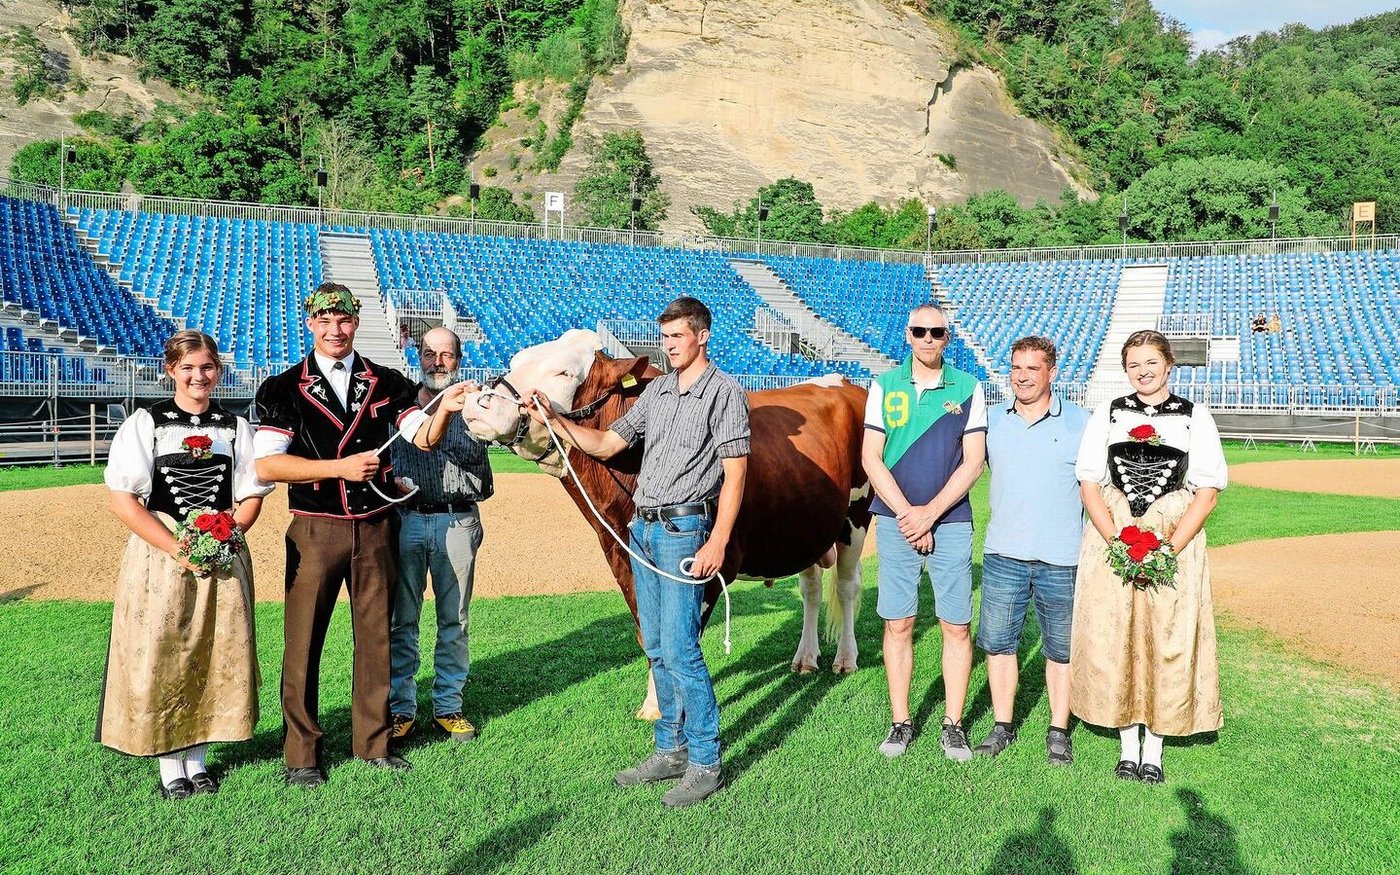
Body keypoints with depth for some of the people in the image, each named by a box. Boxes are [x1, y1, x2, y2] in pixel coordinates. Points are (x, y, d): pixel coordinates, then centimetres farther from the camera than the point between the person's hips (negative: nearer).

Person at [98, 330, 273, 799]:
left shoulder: (236, 427, 8)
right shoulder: (144, 423, 0)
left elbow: (251, 497, 8)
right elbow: (123, 501, -6)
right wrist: (178, 549, -15)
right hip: (159, 556, -2)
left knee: (216, 659, 5)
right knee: (160, 661, -1)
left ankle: (198, 759, 20)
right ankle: (170, 766, 13)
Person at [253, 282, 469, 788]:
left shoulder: (388, 384, 8)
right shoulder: (282, 390, 0)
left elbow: (424, 438, -4)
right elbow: (266, 465, -10)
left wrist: (443, 410, -26)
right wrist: (342, 467, -18)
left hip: (375, 528, 2)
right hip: (315, 531, -2)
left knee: (376, 636, 10)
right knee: (303, 642, 3)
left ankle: (373, 742, 23)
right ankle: (301, 753, 17)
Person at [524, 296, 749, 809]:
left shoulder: (723, 392, -7)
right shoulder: (657, 390, 14)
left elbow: (735, 472, -12)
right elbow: (606, 445, 16)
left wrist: (718, 542, -18)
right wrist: (555, 420, 3)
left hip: (684, 529, -7)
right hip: (643, 529, 8)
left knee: (679, 649, -8)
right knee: (656, 649, 12)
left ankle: (705, 764, 3)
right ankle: (671, 750, 24)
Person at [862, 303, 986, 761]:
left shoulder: (968, 388, 3)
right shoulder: (885, 386, 5)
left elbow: (973, 461, -2)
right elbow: (870, 457, 0)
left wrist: (930, 513, -10)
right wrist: (906, 514, -9)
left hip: (951, 523, 0)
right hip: (895, 521, 1)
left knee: (956, 626, 2)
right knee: (898, 624, 5)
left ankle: (953, 725, 14)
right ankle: (900, 722, 16)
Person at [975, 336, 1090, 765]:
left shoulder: (1080, 422, 1)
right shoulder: (991, 419, 8)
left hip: (1062, 558, -2)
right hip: (1003, 554, 2)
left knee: (1061, 649, 7)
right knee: (997, 642, 6)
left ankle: (1059, 731, 21)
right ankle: (1002, 726, 20)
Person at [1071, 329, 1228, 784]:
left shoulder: (1195, 417, 5)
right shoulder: (1107, 414, 9)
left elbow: (1207, 491, 0)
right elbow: (1089, 482, 4)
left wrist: (1170, 547, -13)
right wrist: (1116, 540, -11)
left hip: (1175, 541, -1)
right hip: (1111, 536, 1)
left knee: (1169, 642, 0)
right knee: (1112, 640, 2)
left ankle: (1154, 749, 14)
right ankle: (1128, 744, 17)